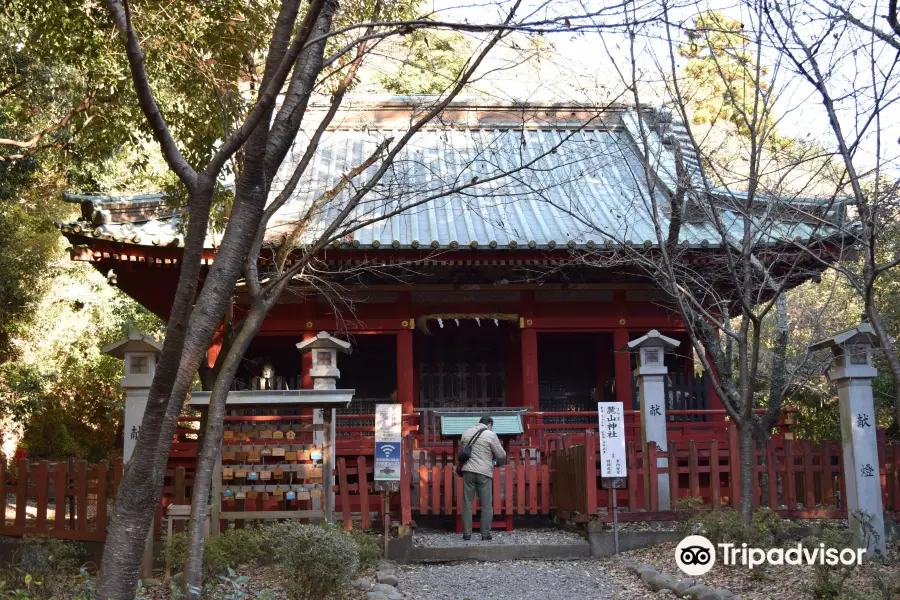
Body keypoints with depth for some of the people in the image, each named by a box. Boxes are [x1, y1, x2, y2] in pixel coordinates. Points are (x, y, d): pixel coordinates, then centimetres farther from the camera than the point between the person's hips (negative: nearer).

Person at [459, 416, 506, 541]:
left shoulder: (466, 433, 10)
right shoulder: (491, 435, -4)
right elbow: (501, 456, -1)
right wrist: (498, 463, 20)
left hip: (468, 471, 4)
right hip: (484, 473, -4)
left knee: (467, 503, 7)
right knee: (486, 505, 4)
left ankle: (467, 534, 8)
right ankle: (485, 534, 5)